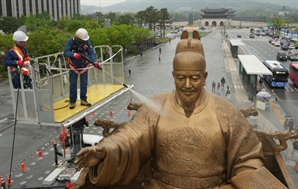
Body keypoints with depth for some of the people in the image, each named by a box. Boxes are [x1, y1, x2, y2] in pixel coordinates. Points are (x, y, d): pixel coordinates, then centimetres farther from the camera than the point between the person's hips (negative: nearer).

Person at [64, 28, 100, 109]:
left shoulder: (87, 42, -11)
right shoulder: (71, 41, -16)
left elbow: (91, 52, -16)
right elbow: (66, 52, -20)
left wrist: (95, 61, -34)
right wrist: (74, 54, -39)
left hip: (84, 66, 2)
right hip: (73, 66, -1)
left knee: (84, 84, 4)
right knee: (72, 84, 1)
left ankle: (83, 100, 18)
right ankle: (72, 101, 12)